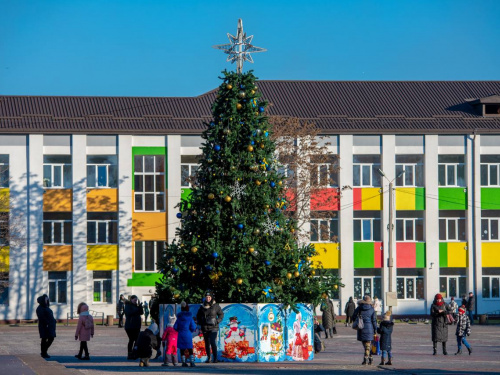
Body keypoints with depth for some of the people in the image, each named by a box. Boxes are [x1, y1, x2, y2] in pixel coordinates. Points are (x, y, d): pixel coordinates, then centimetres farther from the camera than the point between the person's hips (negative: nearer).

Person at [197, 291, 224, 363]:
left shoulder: (215, 306, 1)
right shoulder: (202, 307, 9)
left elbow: (221, 314, 9)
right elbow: (198, 316, 21)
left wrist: (217, 321, -6)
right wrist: (200, 323, 5)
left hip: (213, 328, -4)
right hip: (205, 328, 4)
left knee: (213, 342, -16)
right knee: (207, 344, 7)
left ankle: (215, 358, -14)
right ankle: (208, 358, 17)